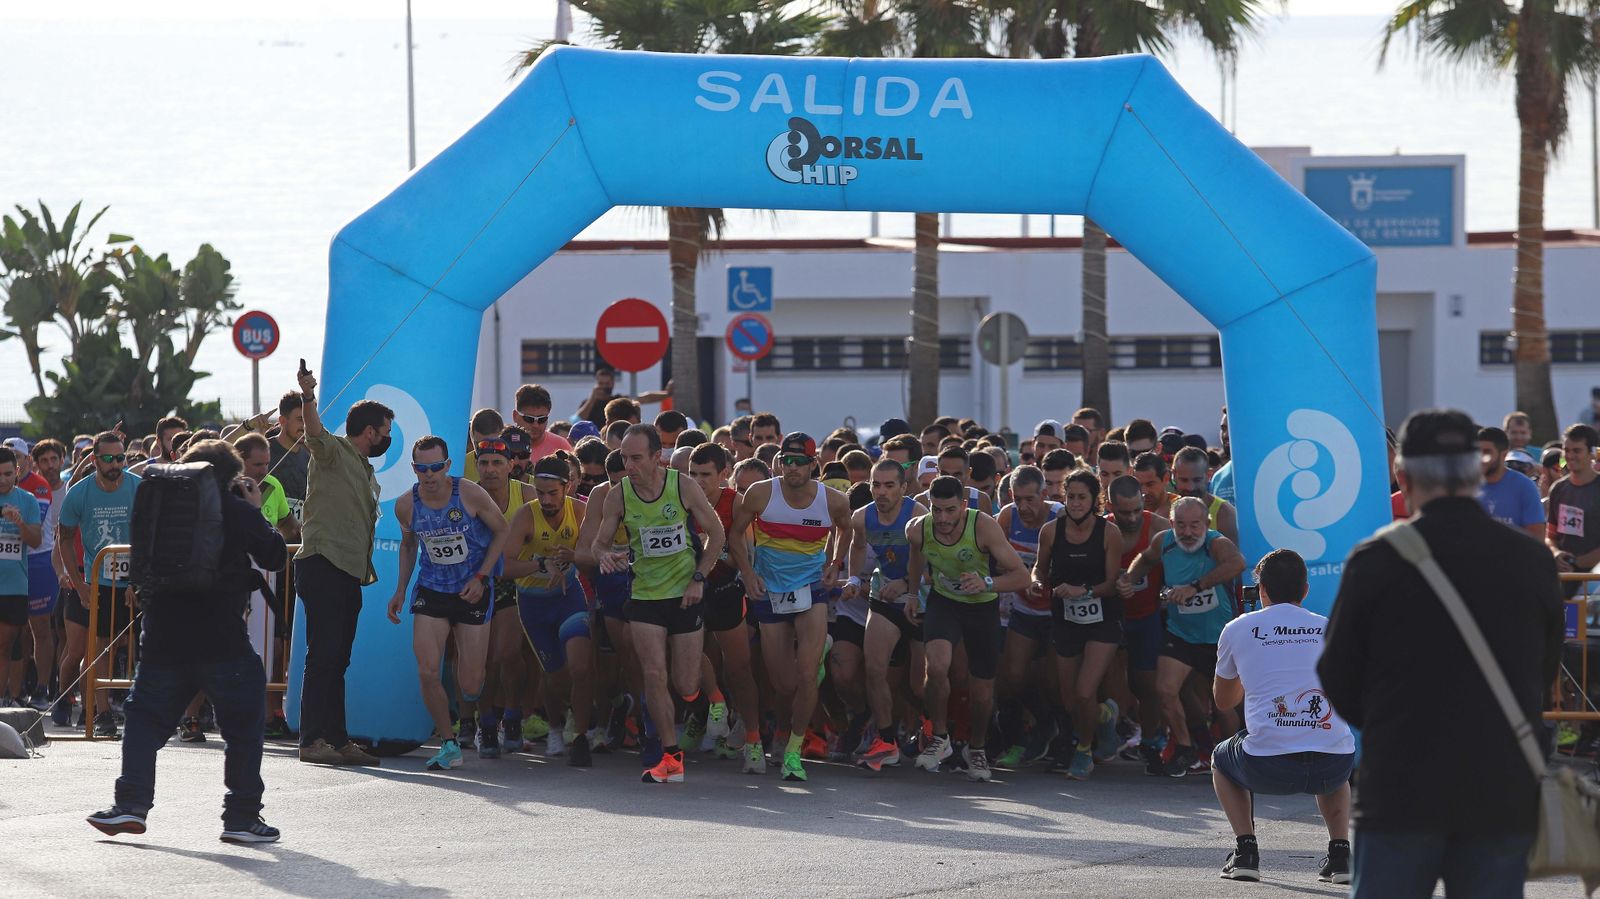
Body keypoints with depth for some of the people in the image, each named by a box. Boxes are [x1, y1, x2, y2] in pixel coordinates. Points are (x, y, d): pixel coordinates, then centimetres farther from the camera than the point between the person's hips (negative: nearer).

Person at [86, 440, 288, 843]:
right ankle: (242, 816, 4)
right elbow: (275, 556, 5)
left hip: (163, 639, 4)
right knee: (243, 726, 6)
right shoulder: (238, 511, -3)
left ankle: (131, 803, 3)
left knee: (145, 718, 14)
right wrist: (257, 511, 14)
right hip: (222, 640, -4)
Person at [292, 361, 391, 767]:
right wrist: (308, 397, -43)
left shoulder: (367, 473, 25)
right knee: (323, 654, -13)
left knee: (338, 659, 10)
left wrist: (368, 569, 27)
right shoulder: (333, 452, -3)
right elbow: (315, 432, -25)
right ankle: (312, 739, -16)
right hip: (323, 563, -9)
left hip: (349, 573, 9)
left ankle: (337, 739, 12)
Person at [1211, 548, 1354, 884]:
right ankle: (1339, 853, 19)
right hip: (1334, 766, 2)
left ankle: (1246, 849, 15)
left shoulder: (1237, 629, 9)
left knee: (1222, 758, 32)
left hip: (1266, 767, -2)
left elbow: (1224, 700, 27)